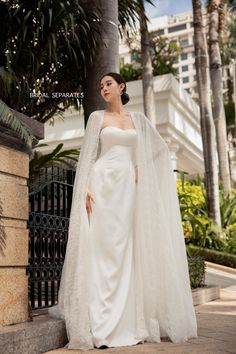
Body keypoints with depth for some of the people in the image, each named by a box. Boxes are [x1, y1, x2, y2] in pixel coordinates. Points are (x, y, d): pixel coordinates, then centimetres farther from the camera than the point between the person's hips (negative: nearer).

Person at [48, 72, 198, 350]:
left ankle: (129, 323, 7)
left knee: (128, 250, 1)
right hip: (104, 183, -3)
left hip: (129, 187, 3)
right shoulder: (97, 117, 8)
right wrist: (86, 188, -12)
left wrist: (141, 167, 6)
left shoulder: (138, 119, 16)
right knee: (102, 248, -10)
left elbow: (160, 148, 20)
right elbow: (88, 155, 0)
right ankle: (100, 326, -10)